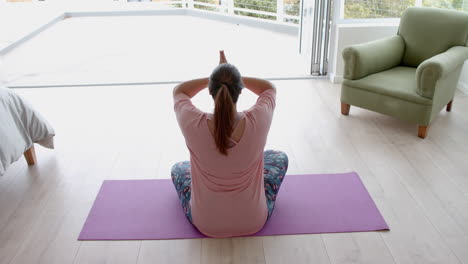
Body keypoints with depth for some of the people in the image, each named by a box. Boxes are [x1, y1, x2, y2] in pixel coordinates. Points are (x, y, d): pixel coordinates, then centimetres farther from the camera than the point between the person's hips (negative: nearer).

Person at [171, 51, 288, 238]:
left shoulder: (193, 125, -27)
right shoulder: (258, 122, -26)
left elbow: (179, 91, -2)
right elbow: (269, 88, -1)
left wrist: (215, 78, -2)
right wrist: (233, 77, -5)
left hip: (205, 224, 0)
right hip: (253, 222, 1)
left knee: (178, 169, 29)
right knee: (280, 157, 26)